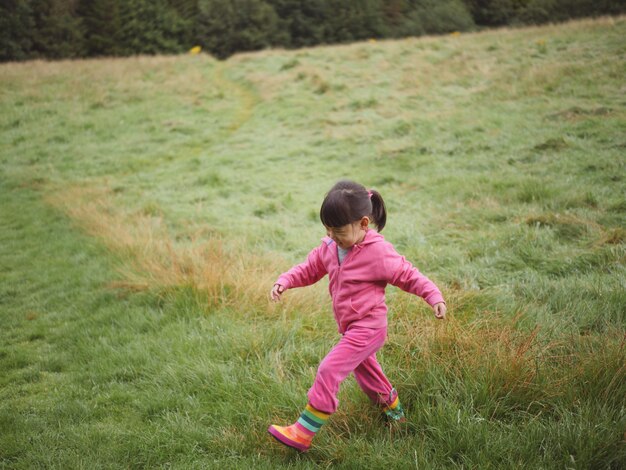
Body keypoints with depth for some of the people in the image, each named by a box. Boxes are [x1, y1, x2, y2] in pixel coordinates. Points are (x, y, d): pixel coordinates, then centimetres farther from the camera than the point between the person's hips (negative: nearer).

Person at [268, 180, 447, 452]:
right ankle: (394, 411, 51)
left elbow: (407, 275, -12)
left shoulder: (378, 252, -22)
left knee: (329, 371, -15)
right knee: (366, 372, 26)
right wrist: (284, 282, -7)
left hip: (368, 328, -8)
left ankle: (302, 434, -11)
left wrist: (435, 297, -19)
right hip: (352, 328, 8)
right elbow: (309, 269, 9)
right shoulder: (329, 247, -2)